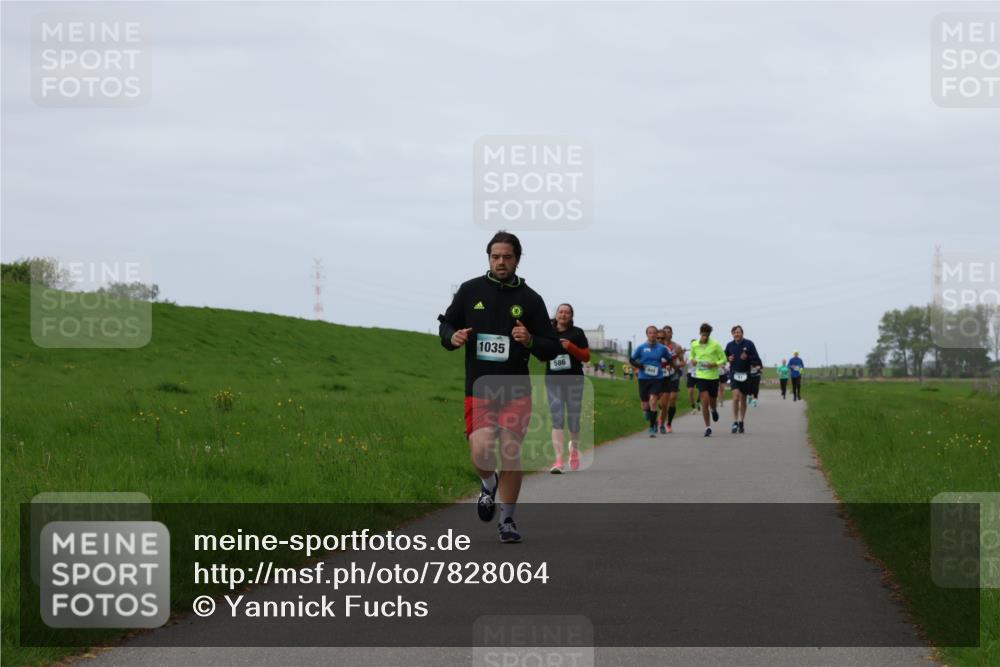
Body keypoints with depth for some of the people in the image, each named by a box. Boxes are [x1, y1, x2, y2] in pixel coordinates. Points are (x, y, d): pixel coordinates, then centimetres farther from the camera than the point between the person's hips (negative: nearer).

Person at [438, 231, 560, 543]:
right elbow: (447, 324, 17)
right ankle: (488, 483, 20)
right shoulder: (470, 291, 4)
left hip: (516, 391, 0)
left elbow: (552, 348, 5)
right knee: (481, 452, -16)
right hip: (479, 389, 0)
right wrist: (452, 337, -6)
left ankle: (507, 521, 16)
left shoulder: (530, 299, 3)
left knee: (511, 454, -2)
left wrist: (530, 341, -16)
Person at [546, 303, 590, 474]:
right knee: (557, 419, -9)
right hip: (553, 381, 0)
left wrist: (570, 347, -14)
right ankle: (559, 460, -14)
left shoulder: (577, 333, 3)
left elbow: (586, 357, 1)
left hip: (574, 380, 0)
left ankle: (574, 448, 39)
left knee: (573, 418, 9)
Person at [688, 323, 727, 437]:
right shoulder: (694, 345, -1)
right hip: (701, 376, 0)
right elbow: (691, 356, 18)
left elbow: (723, 359, -2)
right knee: (705, 402, -11)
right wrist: (693, 360, -5)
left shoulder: (715, 345, -8)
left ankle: (714, 410, 51)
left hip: (713, 376, 0)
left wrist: (714, 364, -20)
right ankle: (707, 427, -3)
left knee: (712, 401, 12)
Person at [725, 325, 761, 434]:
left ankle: (741, 422, 22)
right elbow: (724, 357, 18)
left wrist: (748, 357, -21)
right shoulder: (730, 345, 3)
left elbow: (757, 360, -3)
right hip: (734, 374, 0)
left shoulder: (749, 344, -3)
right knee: (736, 396, -18)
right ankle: (735, 422, -15)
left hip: (746, 375, 0)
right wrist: (729, 359, -4)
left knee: (743, 399, 10)